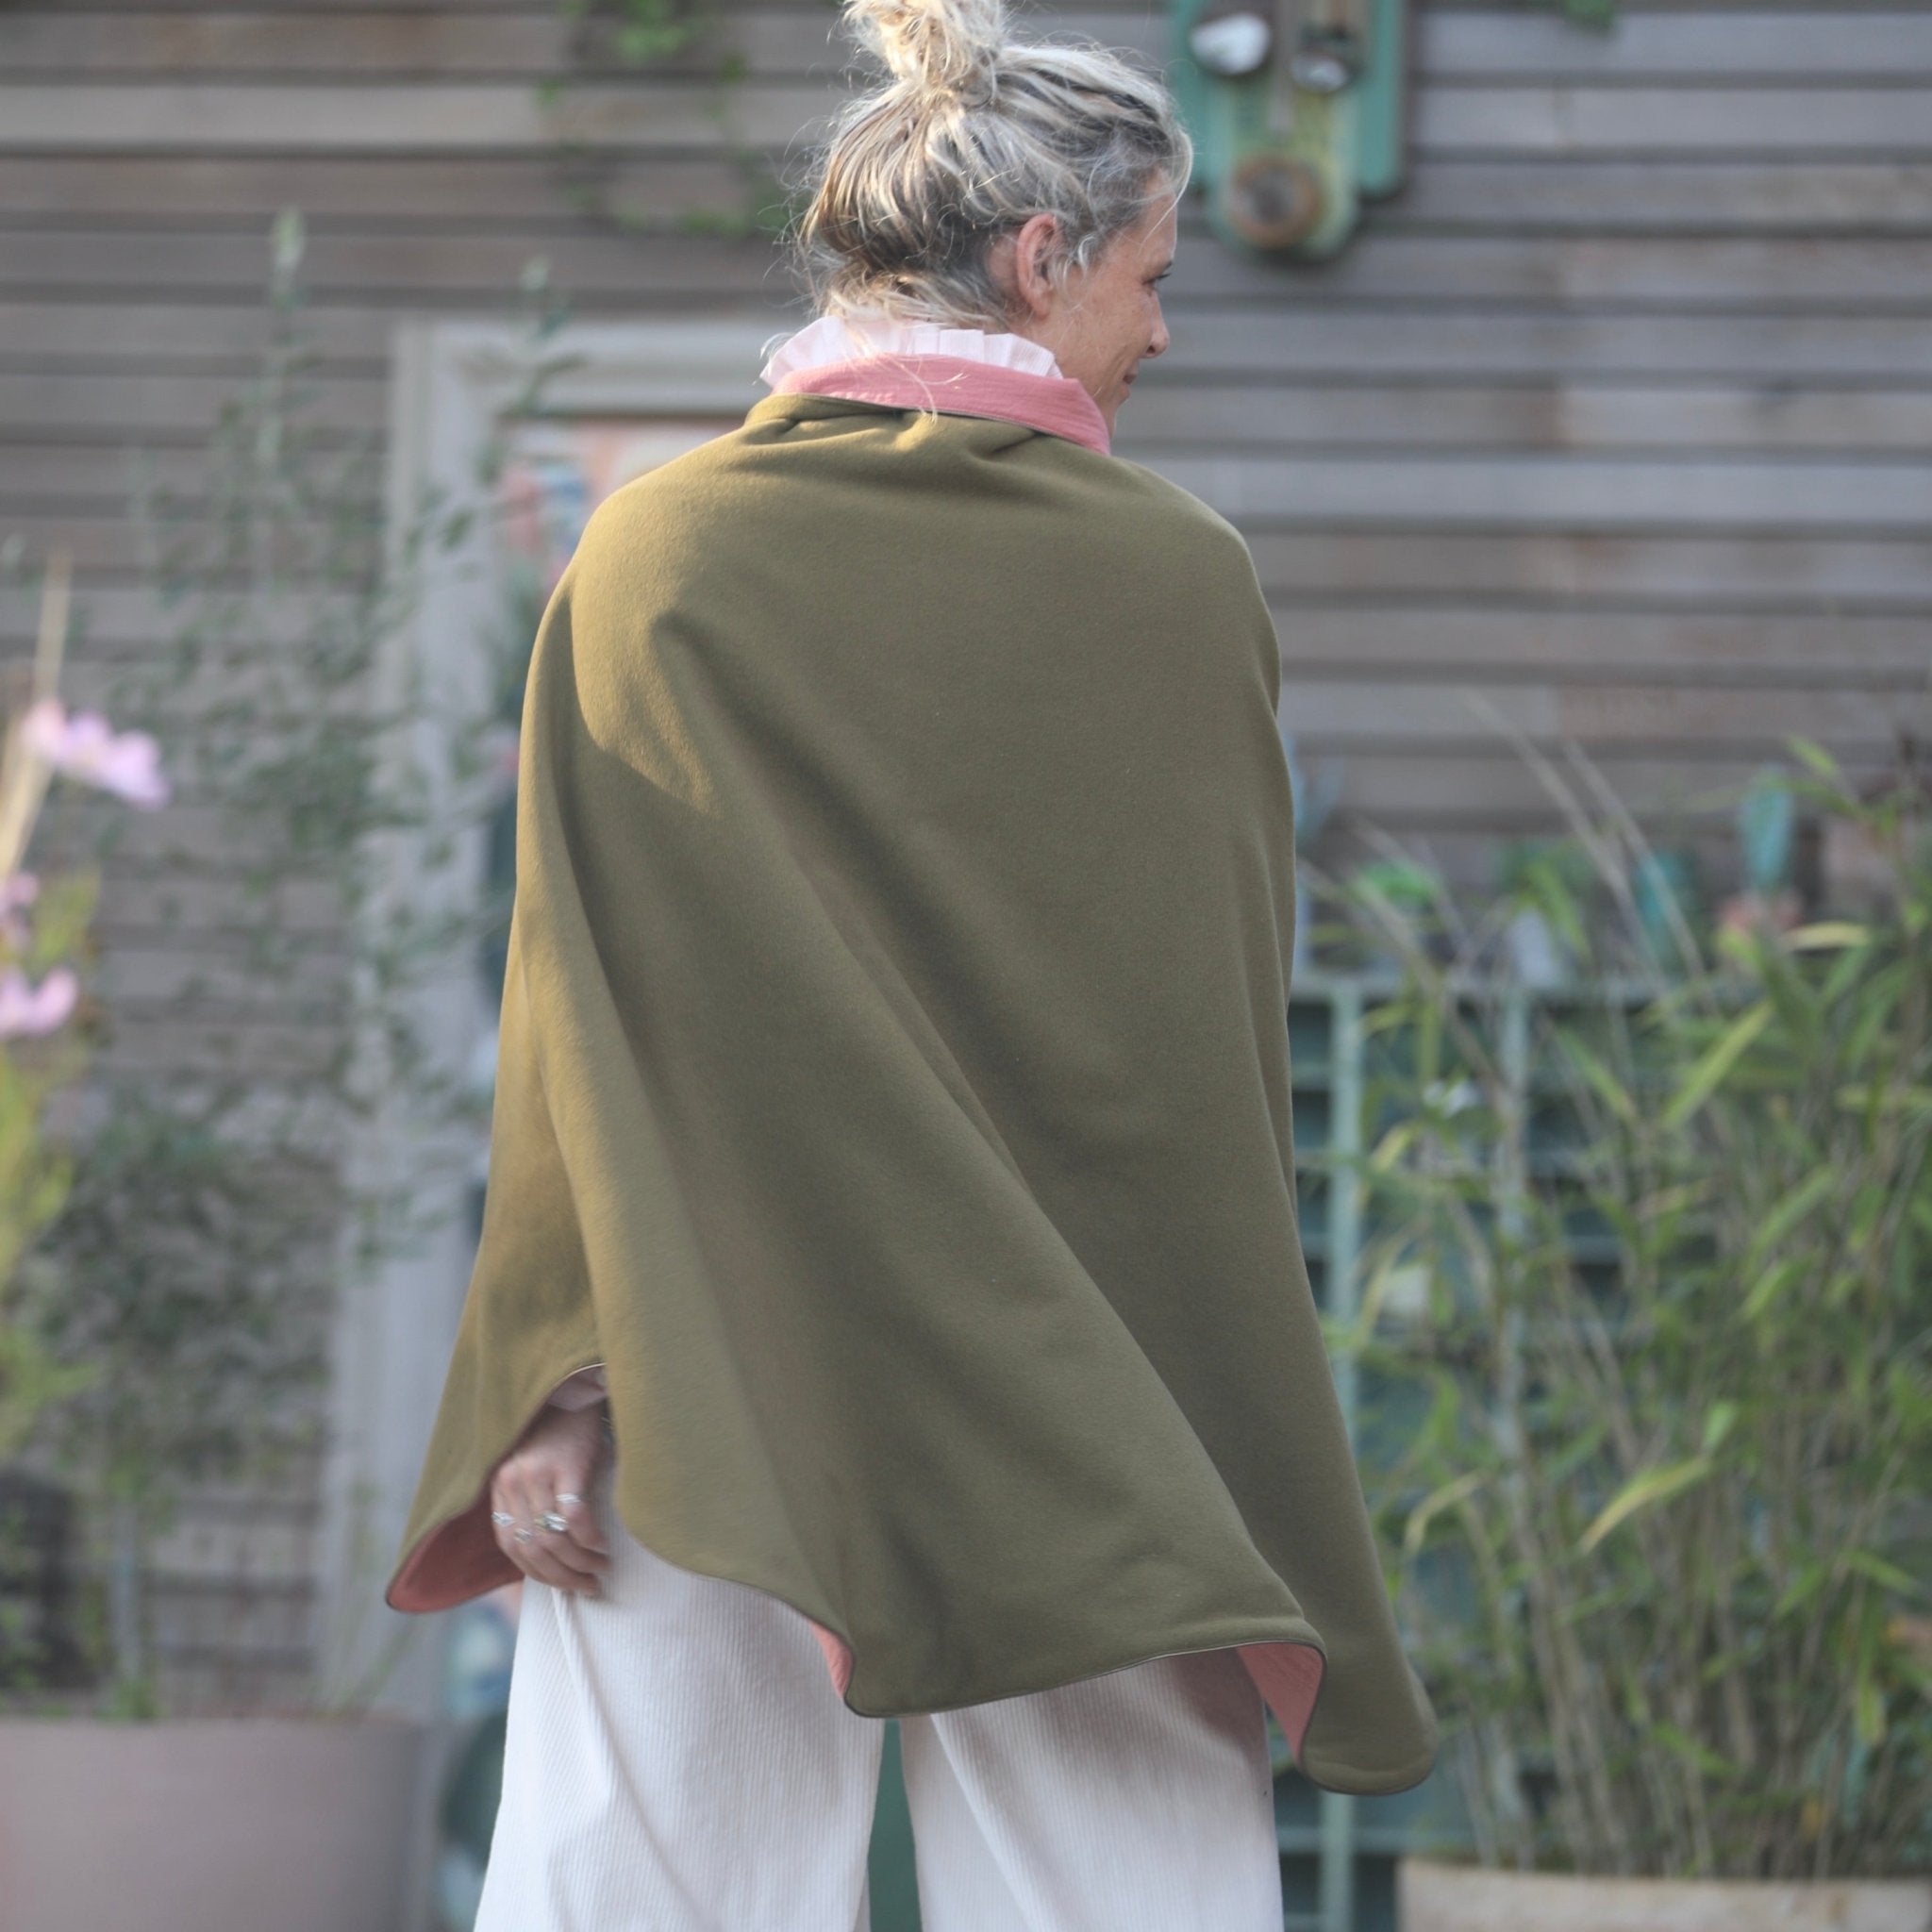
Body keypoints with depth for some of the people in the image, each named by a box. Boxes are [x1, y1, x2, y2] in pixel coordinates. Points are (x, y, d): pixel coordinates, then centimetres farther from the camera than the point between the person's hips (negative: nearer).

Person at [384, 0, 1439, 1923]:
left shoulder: (654, 557, -3)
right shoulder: (1185, 581, -3)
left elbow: (583, 1012, -6)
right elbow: (1224, 1054, 0)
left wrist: (557, 1400, -2)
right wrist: (1220, 1485, 7)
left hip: (703, 1430, 0)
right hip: (1085, 1448, 0)